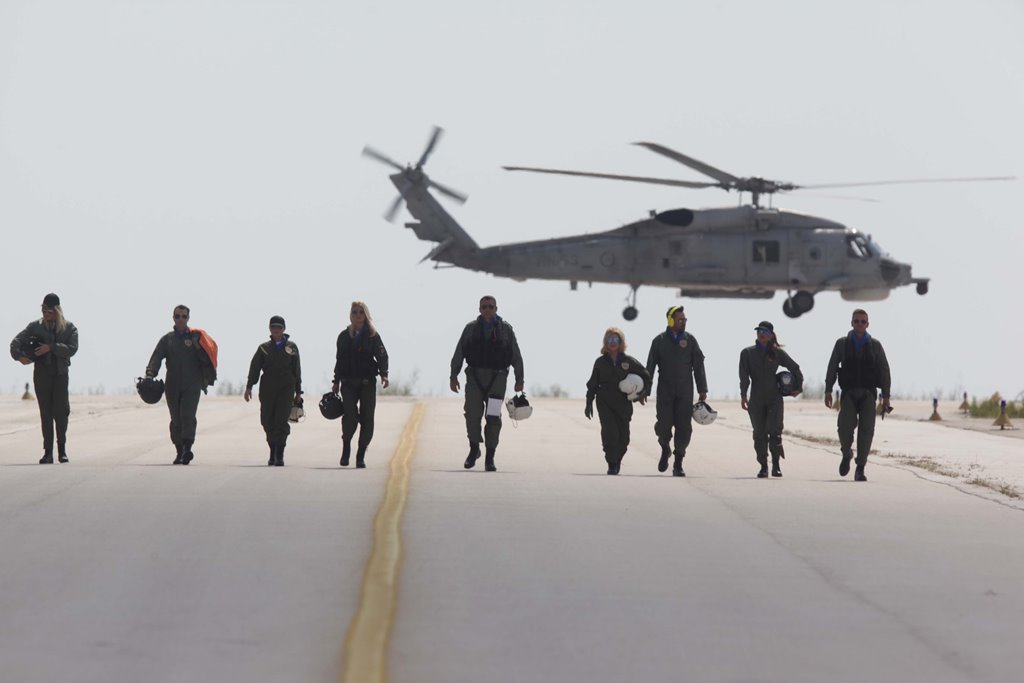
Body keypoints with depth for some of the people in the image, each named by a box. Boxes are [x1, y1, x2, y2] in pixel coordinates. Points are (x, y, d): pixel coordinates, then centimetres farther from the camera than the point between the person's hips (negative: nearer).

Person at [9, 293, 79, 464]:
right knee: (45, 413, -1)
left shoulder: (69, 328, 2)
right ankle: (48, 453, 0)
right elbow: (17, 340, 2)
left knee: (60, 411, -6)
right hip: (42, 373, 1)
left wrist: (51, 347, -19)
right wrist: (18, 355, -17)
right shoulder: (36, 326, 4)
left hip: (60, 374, -1)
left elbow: (72, 349, -11)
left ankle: (62, 450, 7)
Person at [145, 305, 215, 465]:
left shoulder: (195, 337, 6)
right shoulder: (167, 339, 10)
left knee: (187, 415, -17)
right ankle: (180, 452, 12)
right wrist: (150, 374, -19)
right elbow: (156, 357, -3)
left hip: (192, 385, -2)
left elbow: (206, 359, 0)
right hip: (172, 385, 2)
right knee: (176, 420, 5)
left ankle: (188, 448, -24)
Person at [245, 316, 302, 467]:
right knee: (267, 421, 2)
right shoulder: (264, 348, 10)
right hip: (267, 389, 2)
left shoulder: (291, 347, 10)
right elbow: (254, 368, 3)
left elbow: (297, 370, 13)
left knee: (281, 420, -13)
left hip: (286, 388, -2)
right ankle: (273, 452, 19)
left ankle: (280, 455, -12)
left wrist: (298, 392, 11)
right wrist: (249, 387, -7)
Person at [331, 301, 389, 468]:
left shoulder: (372, 335, 4)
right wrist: (336, 382, 12)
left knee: (367, 419, -2)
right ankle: (346, 446, 2)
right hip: (348, 383, 0)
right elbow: (340, 360, 15)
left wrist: (384, 374, -19)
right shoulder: (344, 336, 10)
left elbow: (382, 356, -2)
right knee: (350, 415, -18)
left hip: (368, 382, 0)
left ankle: (361, 455, 7)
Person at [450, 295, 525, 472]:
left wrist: (519, 380, 2)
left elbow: (516, 356, 6)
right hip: (475, 377, 1)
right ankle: (474, 449, 14)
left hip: (496, 378, -1)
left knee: (493, 417, -4)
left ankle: (490, 458, 2)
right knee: (472, 414, -7)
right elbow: (459, 353, 6)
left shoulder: (506, 329, 5)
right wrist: (453, 376, 0)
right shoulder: (471, 328, 7)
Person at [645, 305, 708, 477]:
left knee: (684, 427, -3)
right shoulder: (659, 341, 4)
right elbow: (650, 367, 5)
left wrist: (702, 390, 1)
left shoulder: (690, 340, 6)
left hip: (685, 392, 1)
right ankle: (665, 449, 22)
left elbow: (698, 366, 7)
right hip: (665, 390, -1)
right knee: (664, 424, -9)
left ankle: (678, 464, 5)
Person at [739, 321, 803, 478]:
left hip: (774, 398, -1)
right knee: (759, 434, 2)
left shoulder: (777, 353, 6)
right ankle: (763, 467, 10)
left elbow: (794, 368, 17)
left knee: (774, 430, -14)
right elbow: (744, 376, -2)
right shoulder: (747, 353, 6)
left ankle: (776, 464, -5)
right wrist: (743, 396, -12)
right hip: (756, 400, 1)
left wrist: (798, 387, 14)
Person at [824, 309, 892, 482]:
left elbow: (884, 370, 8)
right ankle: (846, 454, 12)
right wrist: (828, 391, -4)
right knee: (845, 427, -19)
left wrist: (886, 396, 2)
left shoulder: (875, 345, 7)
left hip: (868, 394, 1)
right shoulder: (842, 343, 7)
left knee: (866, 429, -12)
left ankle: (860, 470, -7)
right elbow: (832, 368, 6)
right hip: (849, 394, 0)